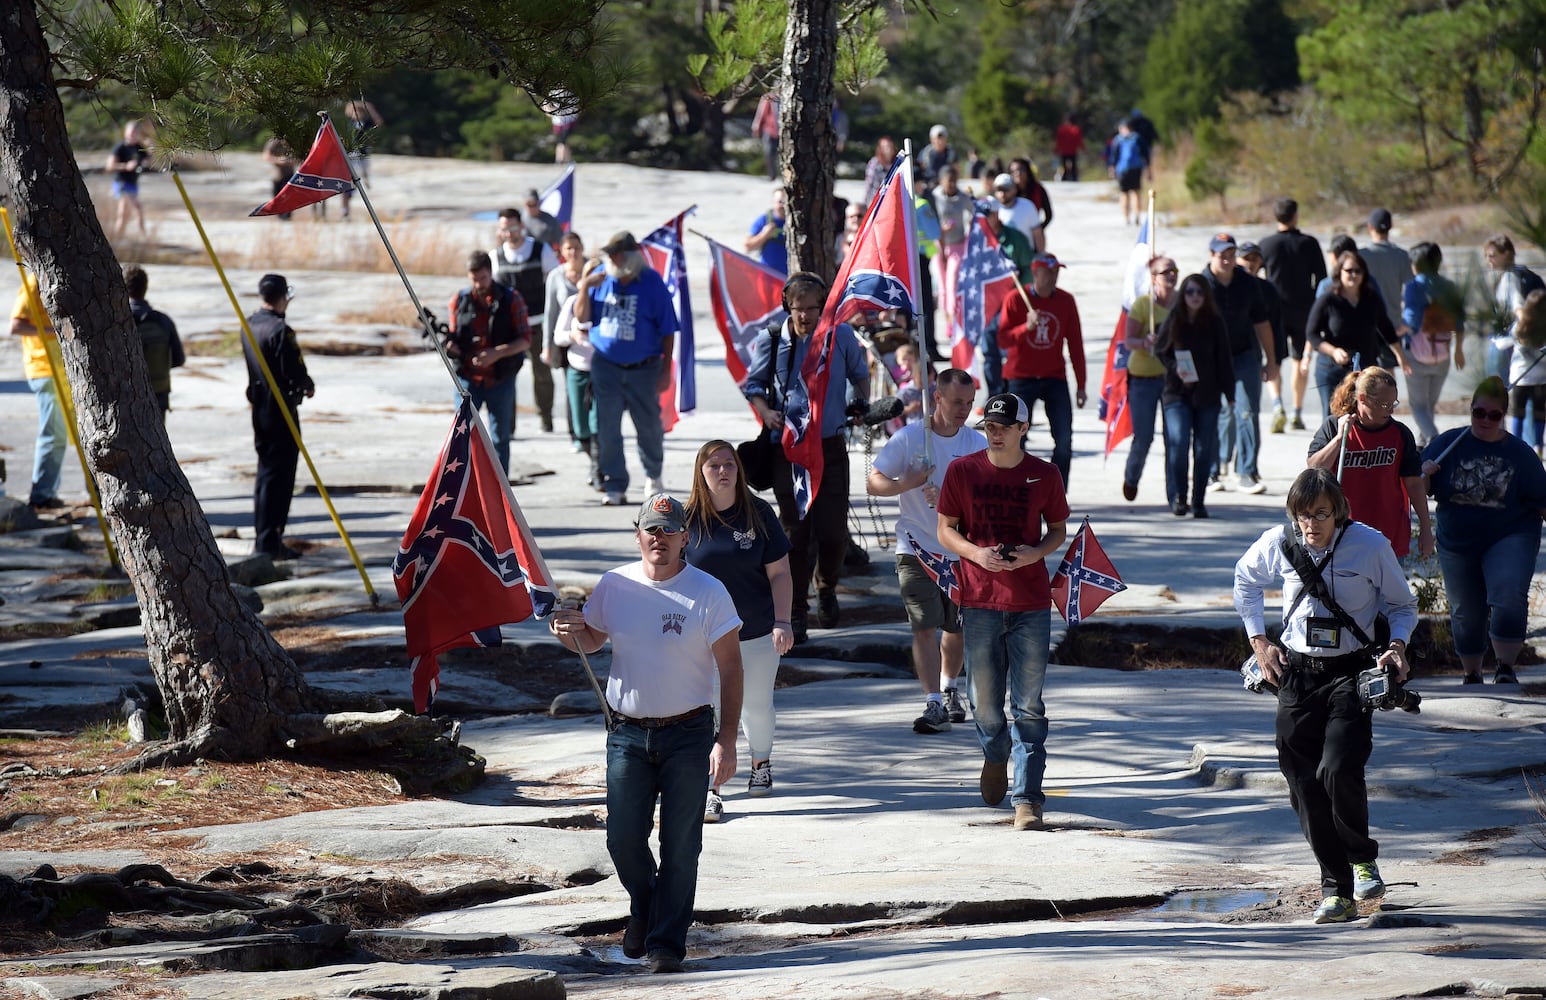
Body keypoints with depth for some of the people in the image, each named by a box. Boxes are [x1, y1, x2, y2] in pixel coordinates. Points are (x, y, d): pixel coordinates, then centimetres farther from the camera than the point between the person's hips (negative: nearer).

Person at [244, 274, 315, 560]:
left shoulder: (249, 325, 7)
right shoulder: (280, 330, -19)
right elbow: (294, 372, -20)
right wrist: (308, 385, 0)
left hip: (259, 406, 8)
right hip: (281, 409, -8)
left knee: (266, 472, 16)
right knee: (278, 475, -4)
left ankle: (265, 538, 22)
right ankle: (269, 541, -4)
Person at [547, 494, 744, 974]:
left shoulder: (708, 593, -7)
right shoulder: (614, 586, 2)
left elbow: (730, 670, -6)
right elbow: (592, 639, 19)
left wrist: (727, 740, -12)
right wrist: (570, 635, -7)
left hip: (688, 735, -3)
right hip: (627, 733, 3)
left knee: (680, 845, -1)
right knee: (623, 839, 3)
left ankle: (667, 942, 9)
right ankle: (644, 907, 32)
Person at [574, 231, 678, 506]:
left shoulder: (651, 283, -7)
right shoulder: (600, 277, 0)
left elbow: (668, 331, -2)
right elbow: (582, 317, 0)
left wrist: (666, 370, -4)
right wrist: (584, 288, -16)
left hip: (643, 369, -2)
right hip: (606, 366, 2)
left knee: (649, 426, 9)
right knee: (607, 429, -1)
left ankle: (653, 476, 33)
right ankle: (614, 486, 7)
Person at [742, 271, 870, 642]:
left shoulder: (841, 336, -2)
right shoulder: (771, 342, -5)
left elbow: (859, 374, 17)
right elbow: (753, 384, 9)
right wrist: (765, 413, -8)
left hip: (831, 447, 1)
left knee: (833, 530, -2)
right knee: (795, 532, -1)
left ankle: (827, 590, 29)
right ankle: (796, 612, 11)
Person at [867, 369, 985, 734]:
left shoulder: (977, 443, 2)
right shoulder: (909, 438, -6)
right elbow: (873, 483, -7)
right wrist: (906, 484, -26)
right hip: (917, 549, -3)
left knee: (957, 628, 13)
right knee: (925, 626, -12)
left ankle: (950, 690, 37)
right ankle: (934, 704, -13)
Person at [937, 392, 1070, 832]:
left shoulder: (1043, 476, 1)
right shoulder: (961, 471, 1)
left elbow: (1059, 529, 12)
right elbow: (945, 530, 6)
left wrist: (1036, 552, -10)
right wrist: (974, 552, -14)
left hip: (1031, 604, -1)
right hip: (979, 602, 1)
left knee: (1028, 706, -4)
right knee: (985, 701, 8)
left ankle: (1027, 799, -4)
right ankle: (995, 756, 40)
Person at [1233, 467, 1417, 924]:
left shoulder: (1370, 546, -9)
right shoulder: (1277, 544, -2)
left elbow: (1403, 606, 6)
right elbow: (1245, 581, 21)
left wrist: (1396, 646, -13)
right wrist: (1259, 641, 12)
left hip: (1351, 675, -3)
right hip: (1296, 673, 3)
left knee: (1338, 770, -20)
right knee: (1305, 785, -2)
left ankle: (1363, 859, 7)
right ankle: (1336, 889, 9)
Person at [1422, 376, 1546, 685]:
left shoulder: (1519, 453, -3)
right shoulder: (1448, 444, -1)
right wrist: (1424, 475, -20)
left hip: (1510, 539, -2)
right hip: (1457, 542, 2)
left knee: (1508, 598, -24)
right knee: (1466, 613, 11)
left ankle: (1505, 670, -14)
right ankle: (1472, 677, 29)